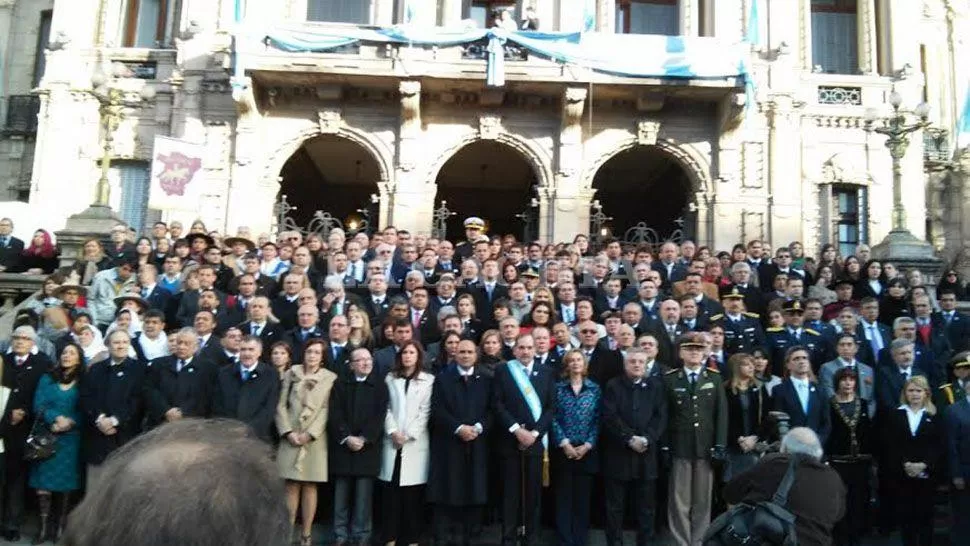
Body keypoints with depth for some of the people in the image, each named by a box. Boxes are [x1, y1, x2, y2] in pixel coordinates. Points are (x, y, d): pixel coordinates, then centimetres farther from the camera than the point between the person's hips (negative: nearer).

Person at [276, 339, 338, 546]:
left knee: (309, 486, 2)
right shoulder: (291, 373, 9)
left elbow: (326, 410, -2)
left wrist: (310, 434, -10)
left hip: (315, 439, -1)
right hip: (291, 437, 1)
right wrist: (288, 432, -7)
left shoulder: (330, 378, 4)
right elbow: (281, 405, 4)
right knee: (292, 485, 0)